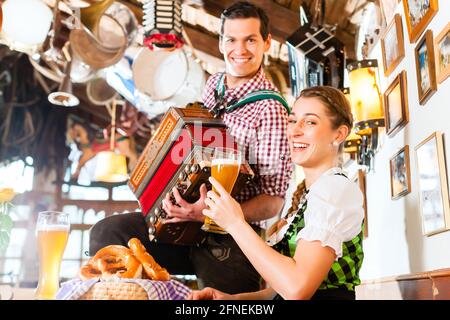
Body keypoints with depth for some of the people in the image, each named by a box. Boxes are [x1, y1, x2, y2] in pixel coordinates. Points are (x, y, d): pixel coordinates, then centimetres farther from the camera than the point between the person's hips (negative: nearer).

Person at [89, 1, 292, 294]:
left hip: (231, 238, -5)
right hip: (186, 215, 6)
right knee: (105, 234, -9)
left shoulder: (270, 110, -16)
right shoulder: (214, 84, 5)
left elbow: (274, 201, -16)